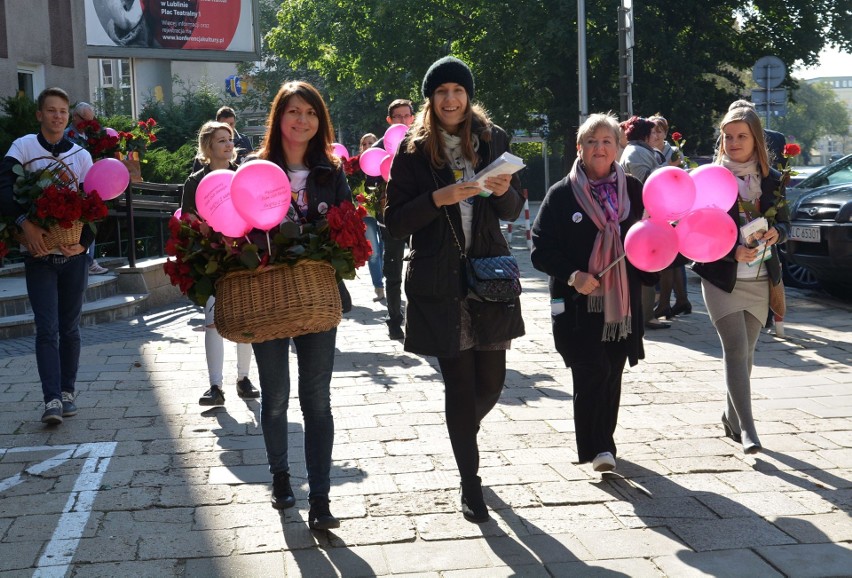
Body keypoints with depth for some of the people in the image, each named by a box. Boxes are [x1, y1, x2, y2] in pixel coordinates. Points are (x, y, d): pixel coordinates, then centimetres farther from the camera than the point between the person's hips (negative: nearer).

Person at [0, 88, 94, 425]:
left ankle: (68, 392, 19)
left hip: (73, 253, 2)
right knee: (46, 328, -7)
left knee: (70, 327, 9)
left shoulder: (81, 155, 7)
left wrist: (84, 242, -9)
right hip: (38, 252, -2)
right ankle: (52, 400, -7)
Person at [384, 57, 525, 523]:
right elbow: (395, 222, -5)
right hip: (439, 285, -3)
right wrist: (438, 199, -19)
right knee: (460, 385, 1)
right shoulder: (414, 149, -1)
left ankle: (464, 432, 42)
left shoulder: (492, 139, 8)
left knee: (491, 381, 7)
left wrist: (505, 192, -9)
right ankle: (470, 485, 16)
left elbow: (513, 212, 13)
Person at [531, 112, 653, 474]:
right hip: (578, 304, -3)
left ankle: (603, 441, 26)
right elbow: (541, 250, -3)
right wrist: (572, 275, -17)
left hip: (622, 300, 3)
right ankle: (597, 448, -3)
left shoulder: (632, 190, 7)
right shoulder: (562, 194, -1)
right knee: (591, 372, -9)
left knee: (612, 374, 11)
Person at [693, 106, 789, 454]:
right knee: (736, 348, -11)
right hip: (722, 278, -4)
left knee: (745, 351, 12)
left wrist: (776, 233, -12)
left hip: (759, 280, 4)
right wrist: (733, 251, -22)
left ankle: (732, 417, 28)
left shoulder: (771, 179, 6)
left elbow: (785, 223, 12)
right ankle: (746, 429, -11)